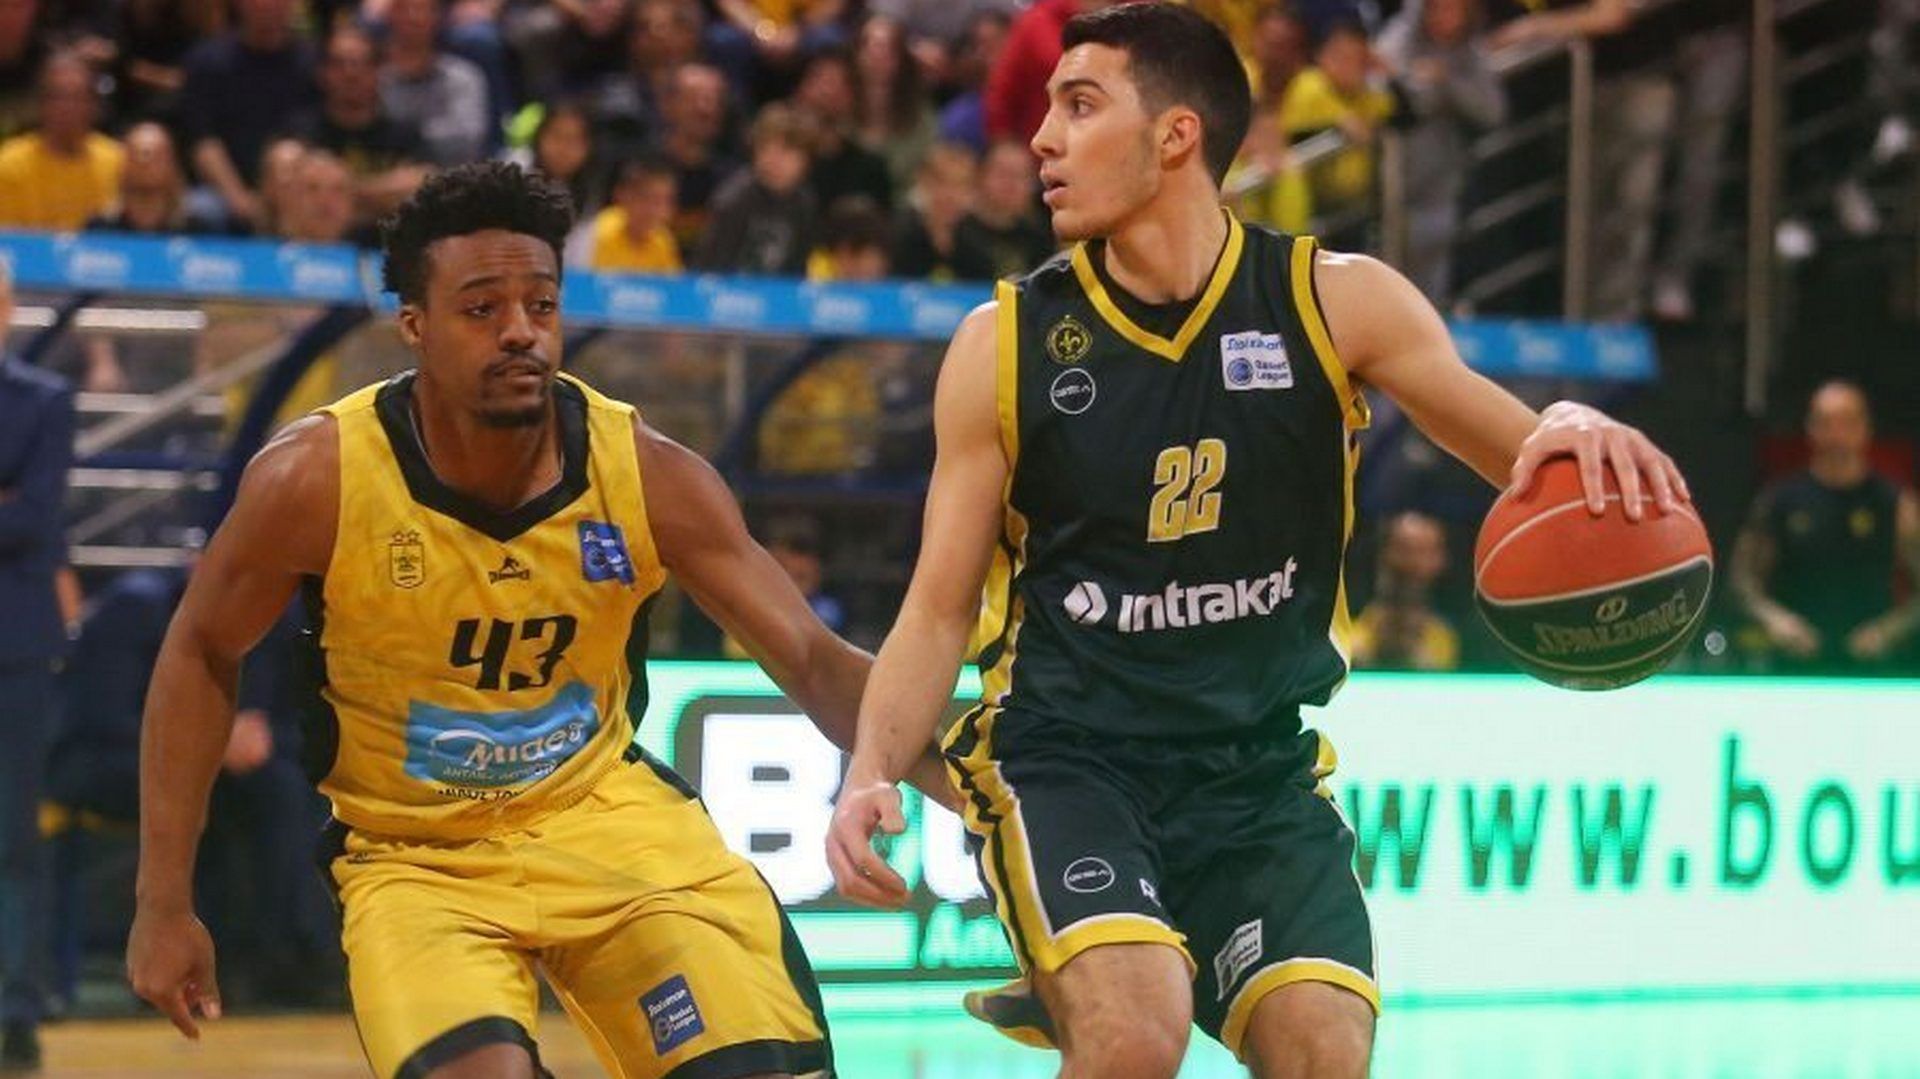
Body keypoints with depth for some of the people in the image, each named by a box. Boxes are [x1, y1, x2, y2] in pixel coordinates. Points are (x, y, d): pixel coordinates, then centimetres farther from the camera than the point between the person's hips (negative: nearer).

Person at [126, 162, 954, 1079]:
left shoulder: (647, 476, -14)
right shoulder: (320, 478, -17)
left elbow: (812, 662, -12)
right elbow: (200, 656, -2)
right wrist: (165, 906, -3)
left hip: (604, 812, 3)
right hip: (414, 856, -2)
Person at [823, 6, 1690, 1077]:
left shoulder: (1334, 302, 0)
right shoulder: (1004, 344, 0)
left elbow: (1535, 465, -1)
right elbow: (940, 609, 4)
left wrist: (1574, 432, -25)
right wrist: (871, 776, -13)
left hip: (1262, 767, 2)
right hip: (1064, 756, -2)